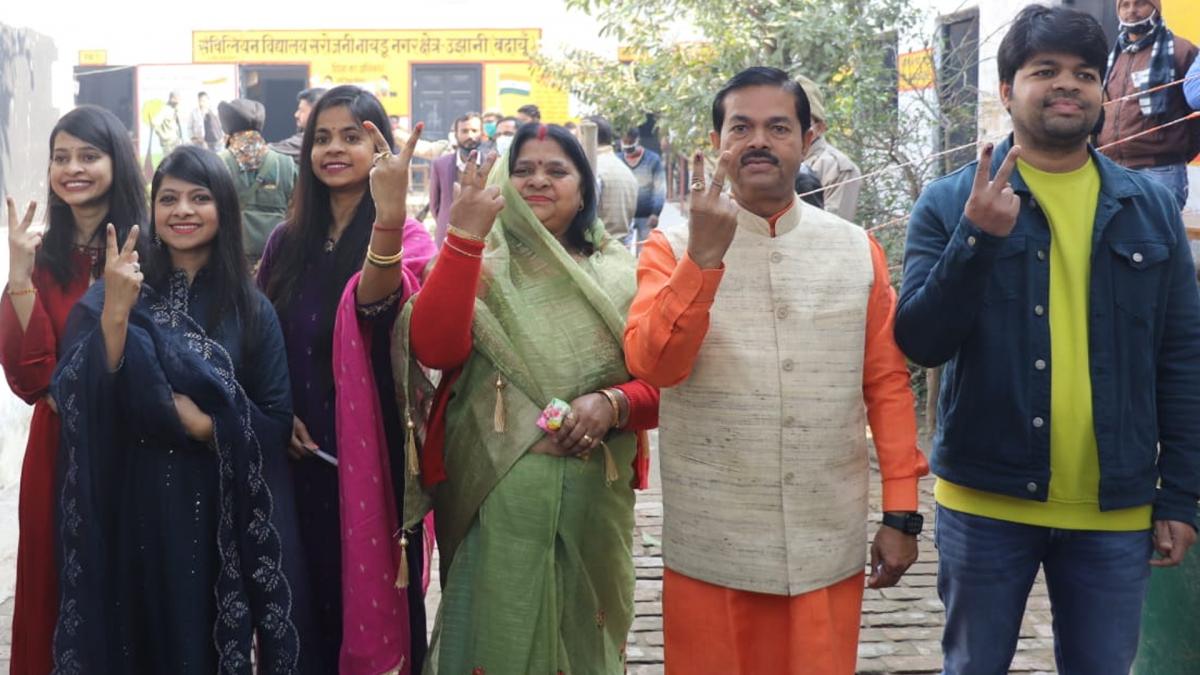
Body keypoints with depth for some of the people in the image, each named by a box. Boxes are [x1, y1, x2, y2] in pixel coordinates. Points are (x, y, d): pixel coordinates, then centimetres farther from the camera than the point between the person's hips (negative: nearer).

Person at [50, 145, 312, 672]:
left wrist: (204, 423, -16)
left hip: (221, 512, 0)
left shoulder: (250, 309, -1)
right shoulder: (110, 295, -1)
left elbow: (277, 423, -1)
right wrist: (114, 314, -24)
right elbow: (76, 400, -13)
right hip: (132, 508, 0)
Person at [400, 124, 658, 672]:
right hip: (495, 497, -2)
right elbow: (433, 350, -17)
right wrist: (464, 237, -22)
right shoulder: (480, 264, 1)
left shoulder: (619, 275, 5)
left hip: (593, 498, 2)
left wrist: (613, 404, -16)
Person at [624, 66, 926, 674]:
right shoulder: (674, 249, -1)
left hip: (829, 549, 2)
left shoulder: (858, 251, 4)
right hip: (709, 551, -1)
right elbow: (652, 367, -15)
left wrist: (901, 513, 3)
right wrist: (705, 256, -24)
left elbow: (887, 384, 6)